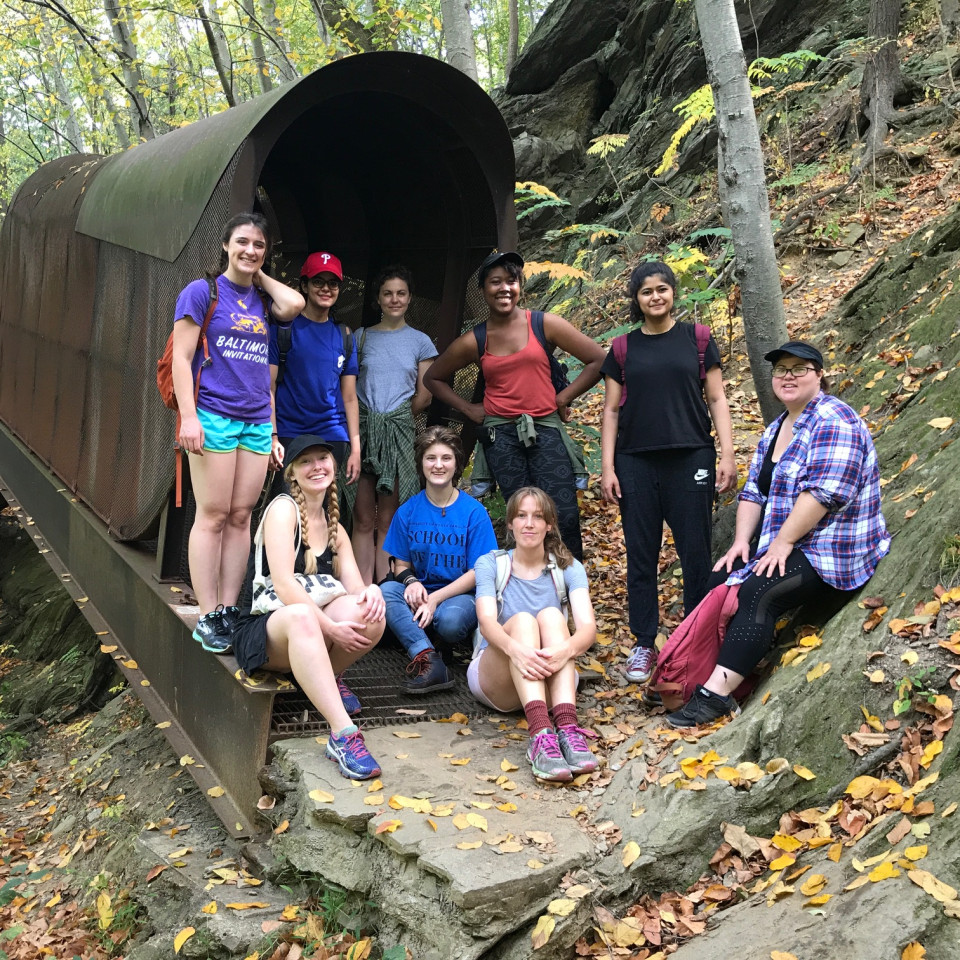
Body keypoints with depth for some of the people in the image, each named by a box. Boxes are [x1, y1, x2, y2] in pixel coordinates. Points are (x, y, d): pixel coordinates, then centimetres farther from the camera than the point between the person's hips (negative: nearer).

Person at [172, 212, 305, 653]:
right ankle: (207, 618, 0)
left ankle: (229, 611, 11)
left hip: (257, 421, 5)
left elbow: (294, 304, -7)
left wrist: (259, 274, 8)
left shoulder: (262, 299, 16)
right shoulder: (202, 291, 1)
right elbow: (181, 357, -5)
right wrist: (189, 416, -14)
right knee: (213, 516, -5)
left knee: (241, 516, 5)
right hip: (213, 415, -5)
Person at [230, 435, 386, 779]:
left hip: (312, 636, 5)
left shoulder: (335, 529, 15)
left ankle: (328, 678, 0)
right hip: (262, 632, -5)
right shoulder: (283, 508, -6)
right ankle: (343, 734, -47)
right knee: (300, 616, -41)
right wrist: (329, 627, -26)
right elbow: (283, 584, -17)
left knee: (371, 611, -25)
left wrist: (371, 592, -22)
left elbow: (354, 587, 3)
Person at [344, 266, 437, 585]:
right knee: (363, 520, -2)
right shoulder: (362, 337, 12)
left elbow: (424, 396, 8)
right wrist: (368, 417, -1)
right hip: (363, 429, 1)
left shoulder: (420, 342, 10)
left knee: (387, 521, -1)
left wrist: (396, 417, 4)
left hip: (398, 432, -1)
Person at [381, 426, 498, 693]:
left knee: (450, 620, -38)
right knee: (386, 590, -29)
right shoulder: (408, 511, 5)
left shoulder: (474, 513, -4)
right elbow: (401, 564, 9)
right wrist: (411, 581, -17)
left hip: (461, 595, -3)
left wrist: (435, 599, -18)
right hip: (419, 593, 4)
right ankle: (428, 660, -39)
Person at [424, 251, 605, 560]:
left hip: (545, 428, -1)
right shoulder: (473, 342, 8)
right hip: (501, 433, 1)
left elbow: (598, 360, 4)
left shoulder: (544, 324, 3)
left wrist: (565, 396, 1)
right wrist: (468, 409, 10)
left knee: (564, 515, -10)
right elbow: (433, 378, 21)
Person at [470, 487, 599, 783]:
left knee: (551, 615, -27)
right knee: (521, 620, -30)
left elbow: (588, 627, -15)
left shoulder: (568, 568, 3)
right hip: (496, 680, -1)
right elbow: (486, 622, -19)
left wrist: (565, 650, -40)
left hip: (549, 680, 1)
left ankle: (567, 729, -46)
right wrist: (514, 648, -43)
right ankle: (541, 734, -53)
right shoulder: (490, 564, 0)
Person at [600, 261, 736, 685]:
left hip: (690, 459, -1)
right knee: (641, 555, 5)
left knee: (695, 551, 1)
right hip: (636, 463, 1)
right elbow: (611, 411, 8)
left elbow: (717, 399, 6)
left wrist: (727, 454, -3)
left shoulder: (697, 339, 7)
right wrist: (607, 467, 1)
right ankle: (643, 643, 13)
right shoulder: (623, 349, 9)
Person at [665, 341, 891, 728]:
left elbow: (823, 491, -24)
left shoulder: (833, 421, -14)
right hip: (785, 549, 9)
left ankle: (716, 693, -29)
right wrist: (742, 541, -1)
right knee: (721, 580, -6)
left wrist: (782, 542, -21)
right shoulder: (775, 430, 16)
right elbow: (754, 491, 13)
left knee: (758, 592, -28)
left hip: (831, 555, -9)